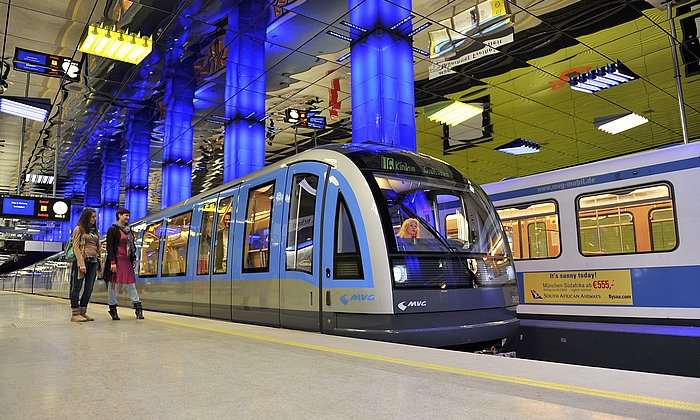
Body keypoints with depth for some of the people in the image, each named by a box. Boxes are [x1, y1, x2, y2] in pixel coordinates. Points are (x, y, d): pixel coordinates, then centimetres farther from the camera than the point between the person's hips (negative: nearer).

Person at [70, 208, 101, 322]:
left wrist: (98, 262, 12)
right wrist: (81, 263, -17)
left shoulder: (94, 230, 17)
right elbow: (76, 247, -9)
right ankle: (75, 313, 5)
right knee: (77, 287, 0)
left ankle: (83, 312, 16)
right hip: (82, 260, -7)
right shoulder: (79, 229, -2)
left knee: (89, 289, 8)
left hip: (93, 262, 7)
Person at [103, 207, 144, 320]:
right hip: (116, 260, -7)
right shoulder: (113, 229, -6)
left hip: (127, 261, 7)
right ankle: (113, 310, 11)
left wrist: (134, 259, 15)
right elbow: (109, 247, -11)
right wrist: (112, 262, -18)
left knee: (131, 284, 5)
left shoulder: (129, 230, 15)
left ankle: (138, 308, 5)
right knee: (112, 284, 2)